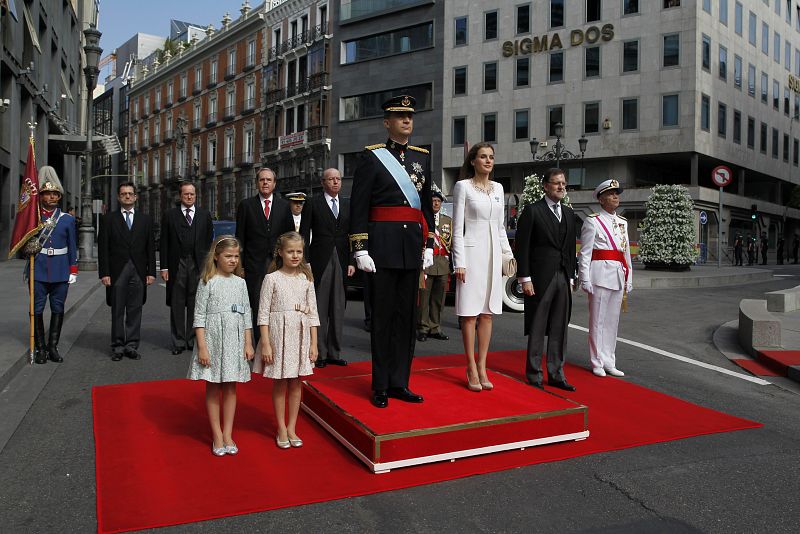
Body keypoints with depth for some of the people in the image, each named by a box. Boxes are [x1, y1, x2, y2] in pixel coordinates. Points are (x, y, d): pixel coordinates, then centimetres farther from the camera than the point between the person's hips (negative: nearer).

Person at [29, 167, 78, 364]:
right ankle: (40, 348, 11)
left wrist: (73, 271, 3)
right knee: (37, 309, 2)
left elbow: (72, 247, 7)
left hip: (61, 272, 1)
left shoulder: (68, 219, 5)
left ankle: (53, 347, 13)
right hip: (38, 270, 0)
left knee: (58, 309, 4)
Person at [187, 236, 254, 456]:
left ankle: (228, 434, 18)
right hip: (213, 339, -3)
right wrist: (202, 347, -13)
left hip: (235, 340, 3)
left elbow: (247, 315, 8)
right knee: (213, 388, 6)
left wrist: (248, 343, 4)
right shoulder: (207, 282, -5)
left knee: (231, 387, 8)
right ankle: (217, 436, 16)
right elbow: (199, 316, -7)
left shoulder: (240, 283, 6)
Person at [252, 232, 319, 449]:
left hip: (300, 334, 3)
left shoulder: (306, 279, 4)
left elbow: (313, 313, 6)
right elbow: (264, 313, -6)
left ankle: (292, 427, 22)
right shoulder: (272, 278, -5)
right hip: (278, 333, -3)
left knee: (296, 383, 10)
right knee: (280, 383, 7)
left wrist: (314, 343, 2)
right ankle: (281, 429, 20)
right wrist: (265, 343, -11)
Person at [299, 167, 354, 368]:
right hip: (320, 261, -3)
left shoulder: (348, 205, 12)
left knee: (338, 309, 6)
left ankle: (334, 353, 14)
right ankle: (319, 353, 7)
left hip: (342, 262, 4)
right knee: (319, 309, 0)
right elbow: (304, 235, -1)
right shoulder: (312, 204, 2)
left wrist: (351, 261, 3)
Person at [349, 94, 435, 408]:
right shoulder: (372, 157, -1)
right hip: (383, 245, -5)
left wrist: (429, 245, 11)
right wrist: (360, 249, -12)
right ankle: (380, 387, 12)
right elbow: (358, 206, -5)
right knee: (382, 315, 1)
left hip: (413, 245, 5)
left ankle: (399, 383, 19)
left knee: (407, 315, 8)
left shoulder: (422, 158, 14)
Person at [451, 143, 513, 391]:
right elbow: (457, 227, -6)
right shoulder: (463, 186, -3)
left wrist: (508, 254, 11)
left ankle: (482, 367, 15)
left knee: (487, 312, 7)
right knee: (470, 313, -1)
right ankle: (472, 369, 8)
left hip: (493, 252, 5)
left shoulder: (498, 188, 13)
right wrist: (459, 262, -12)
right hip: (472, 250, -5)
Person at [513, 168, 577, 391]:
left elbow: (571, 247, 17)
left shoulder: (569, 213, 15)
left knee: (559, 329, 9)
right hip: (540, 278, -6)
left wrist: (570, 276, 11)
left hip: (563, 277, 6)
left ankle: (556, 374, 18)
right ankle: (534, 374, 13)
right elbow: (521, 247, -8)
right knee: (537, 328, 2)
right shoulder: (532, 211, -4)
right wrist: (525, 278, -12)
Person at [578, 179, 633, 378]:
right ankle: (597, 363, 9)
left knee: (612, 321, 10)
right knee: (598, 320, 0)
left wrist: (628, 279, 15)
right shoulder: (592, 221, -3)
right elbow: (585, 253, -6)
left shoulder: (622, 222, 16)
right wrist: (585, 280, -12)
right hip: (600, 275, -6)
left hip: (618, 276, 6)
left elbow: (626, 252, 19)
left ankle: (609, 363, 19)